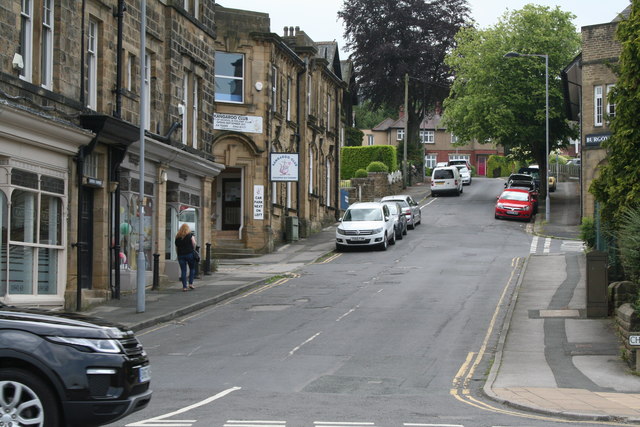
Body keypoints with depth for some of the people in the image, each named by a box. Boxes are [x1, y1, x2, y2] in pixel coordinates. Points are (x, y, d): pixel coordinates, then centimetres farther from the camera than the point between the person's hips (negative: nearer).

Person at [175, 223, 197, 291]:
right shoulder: (190, 235, 1)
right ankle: (190, 283, 4)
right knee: (192, 269, 13)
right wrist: (194, 249, 6)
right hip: (190, 254, -3)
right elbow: (193, 243, -10)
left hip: (180, 255, 3)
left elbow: (176, 248, 12)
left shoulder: (177, 237, 10)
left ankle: (184, 287, 1)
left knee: (183, 271, 3)